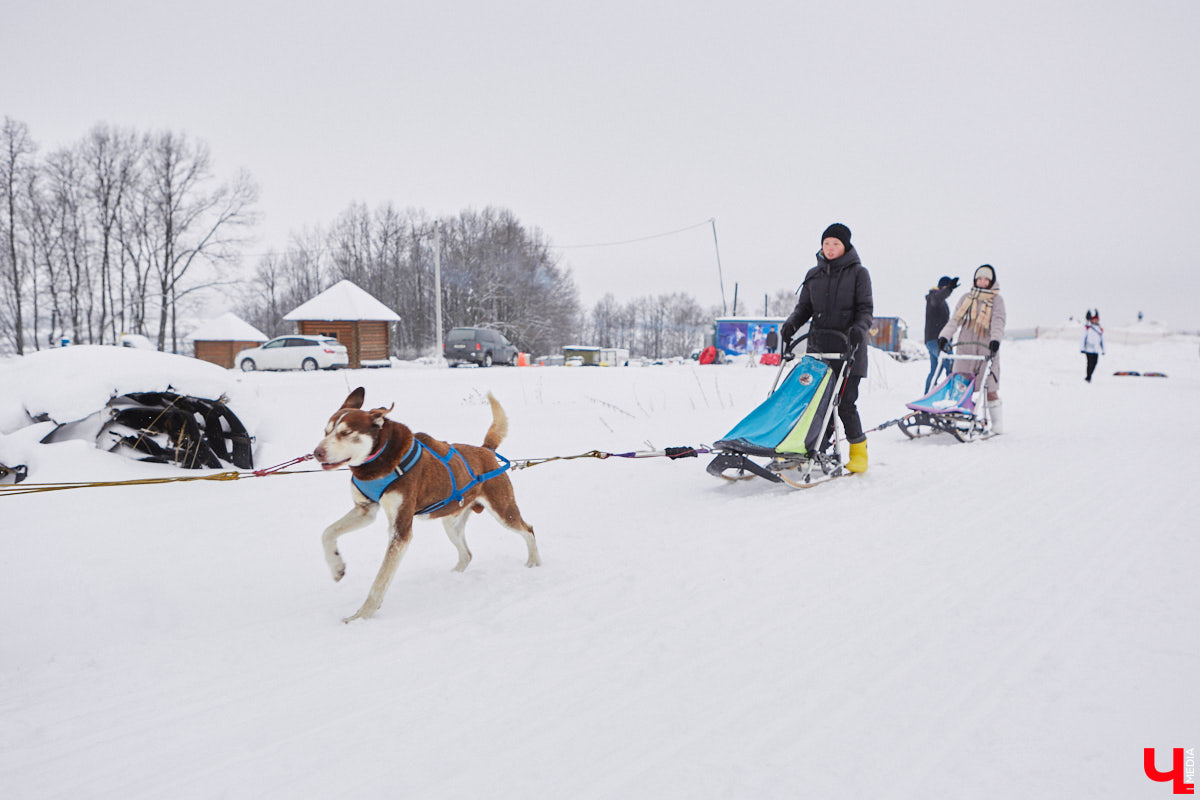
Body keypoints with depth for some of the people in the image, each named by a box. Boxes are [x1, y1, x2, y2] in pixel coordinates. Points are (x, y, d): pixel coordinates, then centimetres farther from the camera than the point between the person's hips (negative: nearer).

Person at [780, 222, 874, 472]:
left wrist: (859, 328, -24)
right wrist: (792, 323, -6)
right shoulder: (814, 275, 13)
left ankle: (859, 452, 10)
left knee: (845, 402, -7)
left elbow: (866, 309, -3)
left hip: (848, 349, -4)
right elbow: (804, 307, 14)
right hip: (818, 347, 4)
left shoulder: (858, 273, 2)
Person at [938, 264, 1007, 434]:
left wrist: (995, 339, -26)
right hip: (965, 348, 3)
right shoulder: (966, 298, 15)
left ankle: (997, 424, 3)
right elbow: (955, 319, 6)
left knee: (990, 389, -5)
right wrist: (944, 336, -9)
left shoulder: (996, 299, 5)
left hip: (987, 349, -3)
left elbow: (998, 321, -8)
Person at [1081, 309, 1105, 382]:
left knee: (1094, 364, 1)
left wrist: (1103, 350, 18)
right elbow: (1083, 338, 0)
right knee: (1090, 363, -8)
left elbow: (1102, 340, 18)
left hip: (1096, 351, 4)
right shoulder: (1087, 328, 1)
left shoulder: (1101, 330, 13)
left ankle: (1089, 377, 14)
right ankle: (1088, 377, 2)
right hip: (1088, 350, -4)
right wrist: (1082, 348, -5)